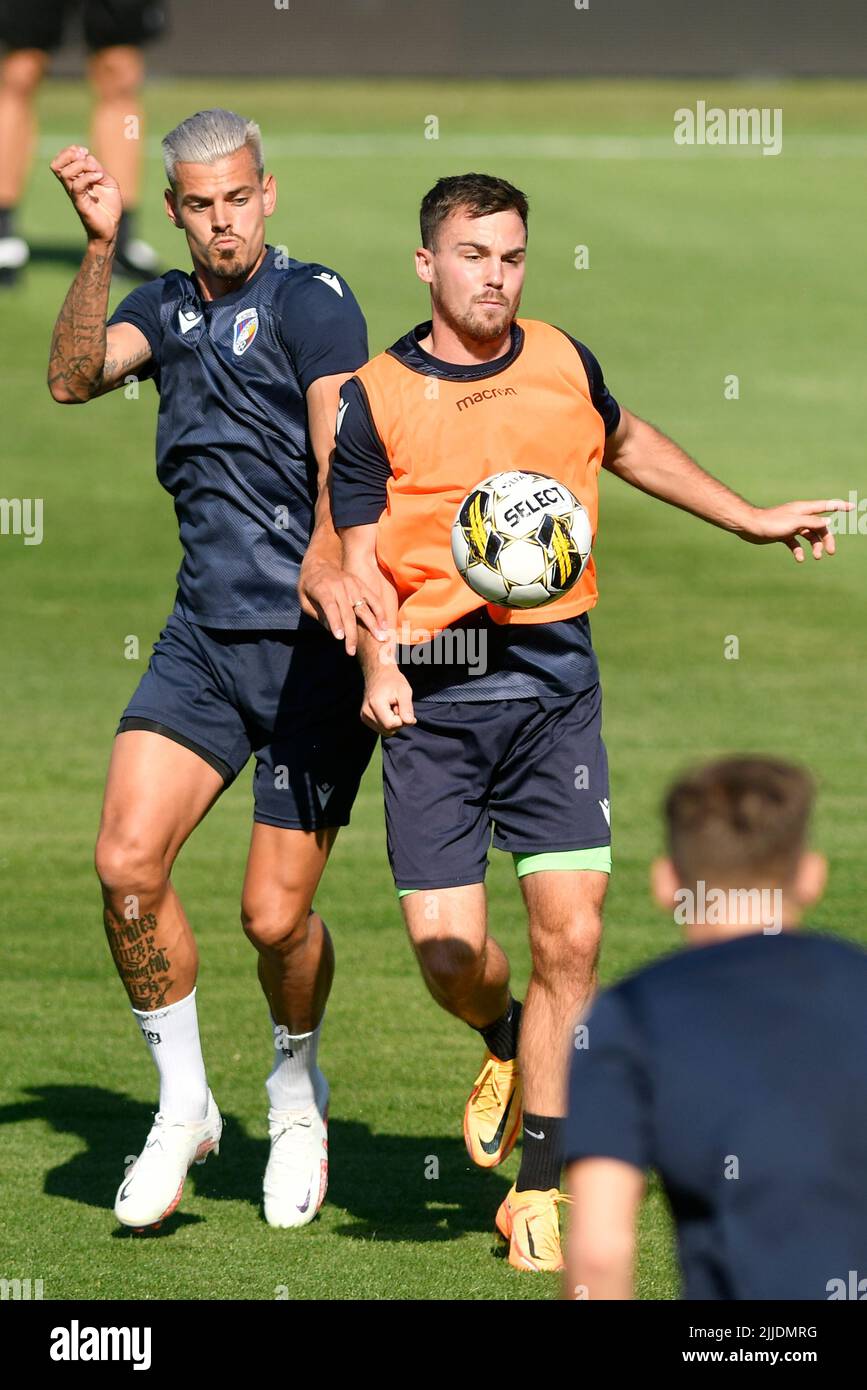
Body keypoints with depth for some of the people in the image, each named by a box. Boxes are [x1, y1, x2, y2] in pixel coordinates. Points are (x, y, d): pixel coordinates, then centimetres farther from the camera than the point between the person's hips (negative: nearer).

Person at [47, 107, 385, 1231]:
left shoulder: (311, 298, -5)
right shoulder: (169, 308, 14)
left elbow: (342, 443, -18)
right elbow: (74, 378, -1)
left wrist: (326, 555, -36)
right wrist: (98, 245, -12)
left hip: (311, 639, -5)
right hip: (204, 633, 5)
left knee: (276, 914, -5)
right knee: (127, 862, -12)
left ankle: (297, 1089, 27)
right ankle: (183, 1106, 7)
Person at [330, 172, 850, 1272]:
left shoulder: (563, 364, 10)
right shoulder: (377, 397, -1)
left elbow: (627, 444, 31)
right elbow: (361, 555, -4)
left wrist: (750, 520, 36)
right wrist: (380, 667, -21)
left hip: (553, 683, 2)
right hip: (434, 694, -2)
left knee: (570, 935, -8)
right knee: (447, 953, -7)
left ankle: (538, 1189, 4)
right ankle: (506, 1041, 31)